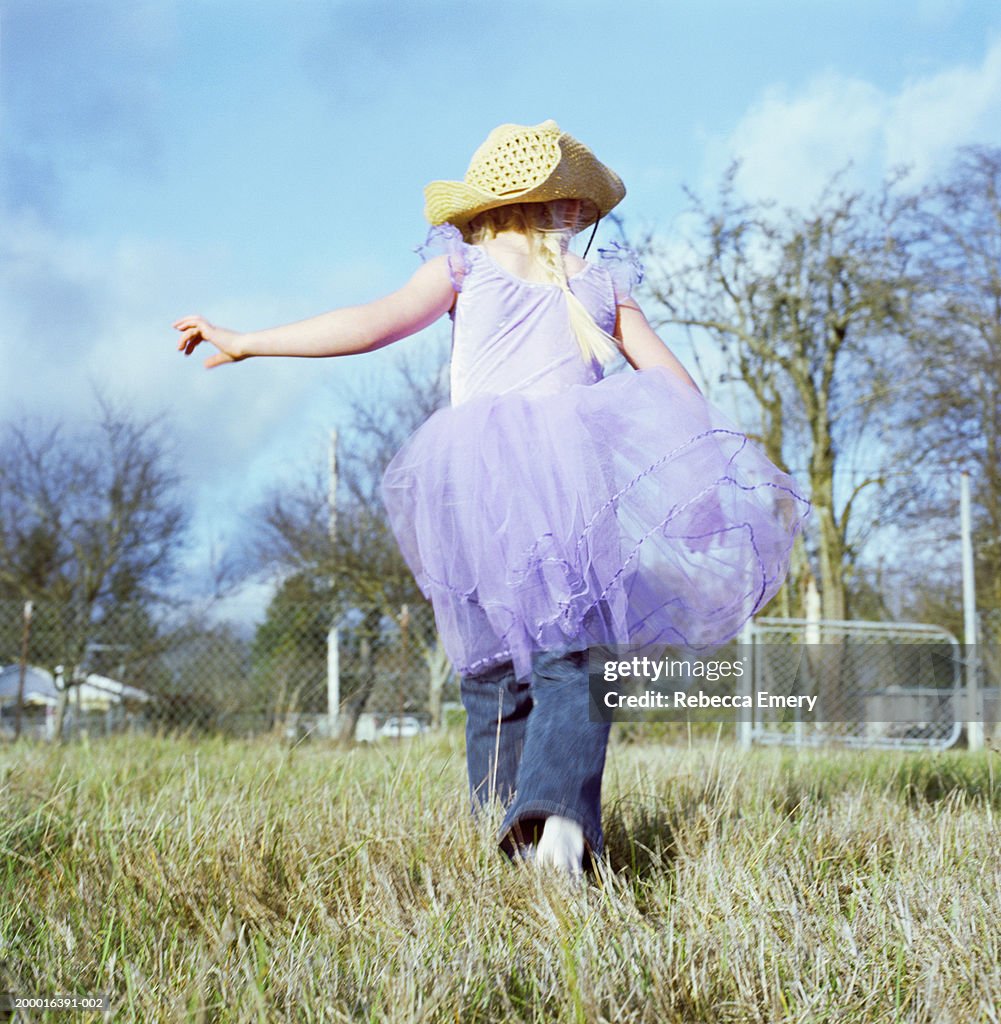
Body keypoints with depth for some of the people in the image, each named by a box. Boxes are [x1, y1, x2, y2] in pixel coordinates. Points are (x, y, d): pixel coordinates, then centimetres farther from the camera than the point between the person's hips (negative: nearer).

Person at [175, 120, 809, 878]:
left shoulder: (463, 267, 14)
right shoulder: (604, 282, 20)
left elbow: (375, 322, 1)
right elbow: (674, 381, 20)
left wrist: (244, 343, 5)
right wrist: (735, 469, 30)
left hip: (478, 476, 0)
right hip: (577, 471, 1)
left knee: (493, 669, 5)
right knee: (567, 657, -7)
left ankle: (502, 831, 1)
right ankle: (559, 810, -29)